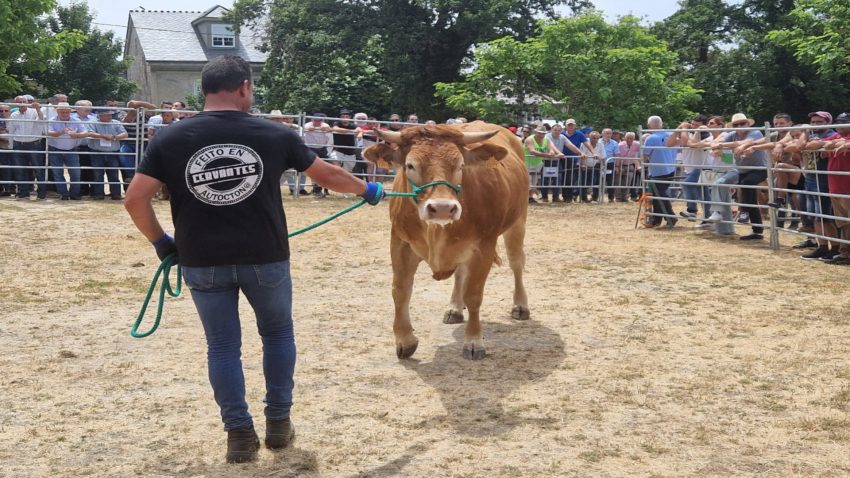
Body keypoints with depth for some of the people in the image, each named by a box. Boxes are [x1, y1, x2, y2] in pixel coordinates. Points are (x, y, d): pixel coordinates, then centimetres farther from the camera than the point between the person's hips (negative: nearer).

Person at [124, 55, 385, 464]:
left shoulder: (170, 139, -4)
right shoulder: (275, 136, -3)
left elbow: (135, 199, -6)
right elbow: (328, 175, 9)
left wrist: (160, 241, 10)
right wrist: (368, 190, 26)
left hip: (202, 262, 0)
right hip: (265, 259, 0)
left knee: (222, 346, 14)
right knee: (278, 334, 21)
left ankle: (240, 435, 17)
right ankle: (278, 423, 27)